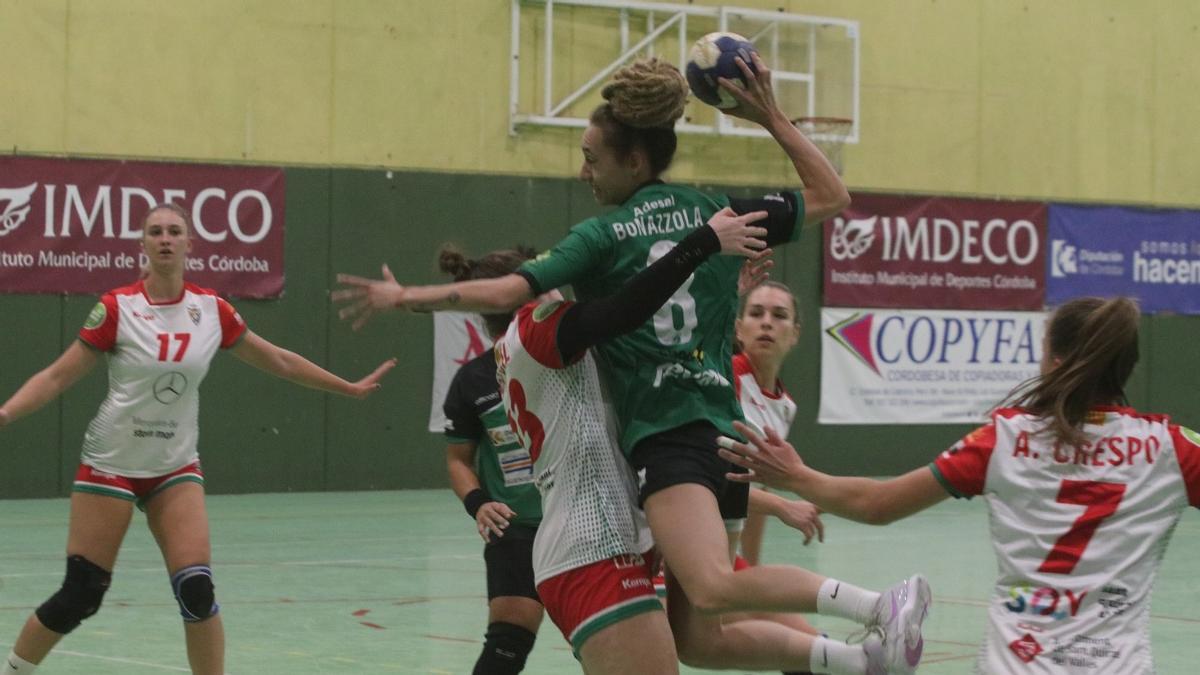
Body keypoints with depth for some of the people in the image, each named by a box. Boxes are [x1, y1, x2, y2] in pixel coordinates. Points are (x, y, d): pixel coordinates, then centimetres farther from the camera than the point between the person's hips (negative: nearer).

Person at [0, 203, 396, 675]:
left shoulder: (211, 310, -1)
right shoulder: (117, 308, -10)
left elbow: (280, 361, 11)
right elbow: (58, 376, -8)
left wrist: (350, 388, 14)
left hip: (176, 468, 3)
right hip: (111, 464, -3)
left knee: (196, 590, -11)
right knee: (80, 597, -3)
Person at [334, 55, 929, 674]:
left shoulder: (601, 236, 1)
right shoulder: (716, 212, 15)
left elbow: (508, 291, -10)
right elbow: (832, 198, 24)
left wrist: (406, 297, -3)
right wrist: (772, 119, 24)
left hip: (669, 436, -8)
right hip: (725, 432, 8)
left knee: (712, 586, -29)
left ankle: (881, 605, -41)